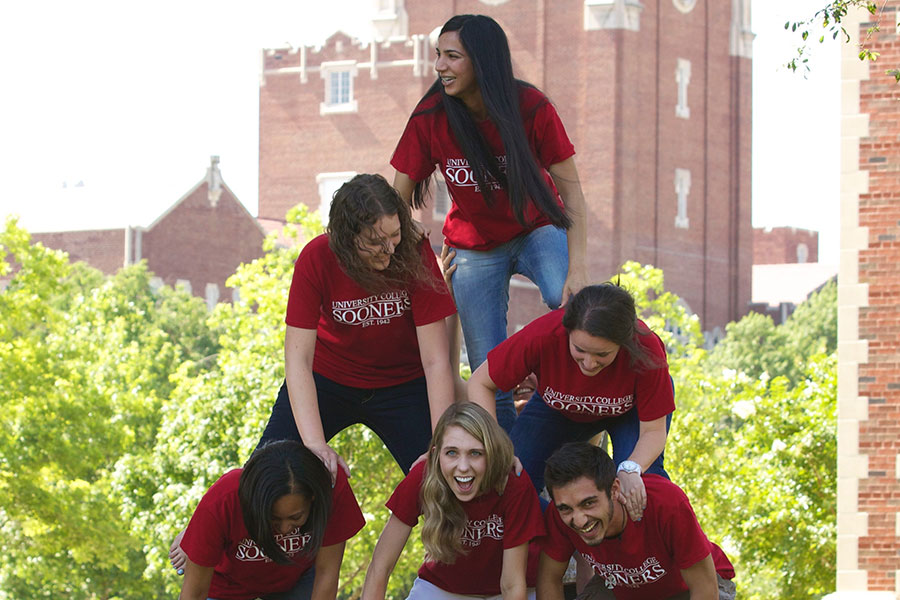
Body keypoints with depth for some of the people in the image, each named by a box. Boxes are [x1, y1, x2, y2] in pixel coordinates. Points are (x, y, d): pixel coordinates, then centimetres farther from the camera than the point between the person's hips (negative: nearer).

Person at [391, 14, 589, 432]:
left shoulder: (531, 108, -20)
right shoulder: (430, 118, -16)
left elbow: (569, 188, -16)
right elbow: (398, 201, -7)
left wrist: (577, 269, -26)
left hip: (538, 229, -1)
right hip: (474, 246, 2)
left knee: (570, 304, -33)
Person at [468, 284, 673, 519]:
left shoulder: (646, 348, -40)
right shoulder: (543, 336, -39)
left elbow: (653, 431, -30)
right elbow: (480, 383, -24)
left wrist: (631, 470, -51)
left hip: (630, 407, -1)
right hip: (559, 409, 1)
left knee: (643, 477, -30)